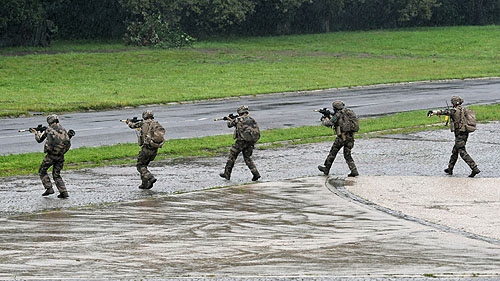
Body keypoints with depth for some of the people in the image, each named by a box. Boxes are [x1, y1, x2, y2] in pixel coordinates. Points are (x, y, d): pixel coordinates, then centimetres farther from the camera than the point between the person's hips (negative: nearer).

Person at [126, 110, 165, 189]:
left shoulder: (143, 123, -2)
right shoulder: (157, 124, 8)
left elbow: (133, 125, 12)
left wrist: (129, 122, 37)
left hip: (146, 148, -5)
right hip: (155, 150, 5)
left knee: (140, 166, 5)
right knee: (144, 165, 20)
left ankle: (150, 178, -16)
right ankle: (144, 184, 18)